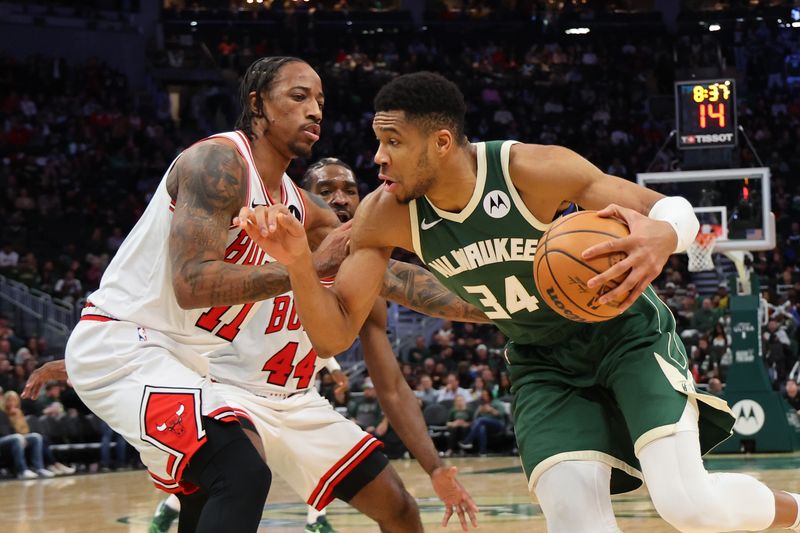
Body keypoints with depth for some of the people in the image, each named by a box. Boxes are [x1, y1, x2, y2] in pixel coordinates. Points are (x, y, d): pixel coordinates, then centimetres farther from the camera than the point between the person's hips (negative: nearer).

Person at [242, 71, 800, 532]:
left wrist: (660, 237, -47)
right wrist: (299, 264, -34)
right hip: (544, 363, 3)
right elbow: (334, 335, -14)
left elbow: (676, 209, -21)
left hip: (626, 331, -3)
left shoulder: (534, 169, -28)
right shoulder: (384, 217, -17)